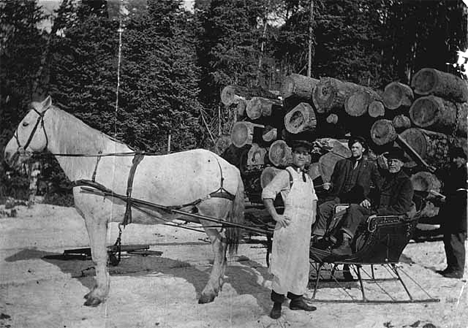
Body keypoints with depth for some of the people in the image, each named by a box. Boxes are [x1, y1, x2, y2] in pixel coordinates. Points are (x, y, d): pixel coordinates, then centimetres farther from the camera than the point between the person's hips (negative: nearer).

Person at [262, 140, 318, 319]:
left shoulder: (308, 178, 18)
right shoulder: (286, 174, -6)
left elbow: (313, 197, 36)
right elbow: (267, 193, -14)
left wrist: (313, 214, 21)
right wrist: (275, 215, -18)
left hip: (305, 227, 8)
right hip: (289, 224, -8)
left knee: (302, 262, 12)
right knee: (284, 262, -6)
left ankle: (296, 299, 23)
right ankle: (277, 303, 2)